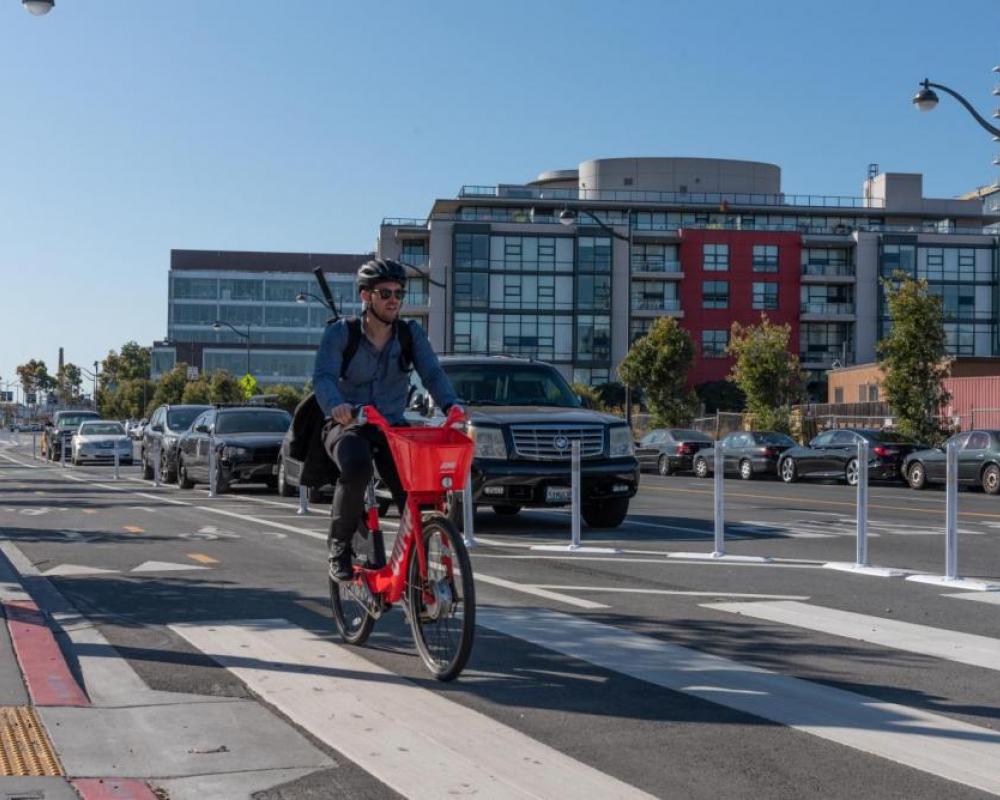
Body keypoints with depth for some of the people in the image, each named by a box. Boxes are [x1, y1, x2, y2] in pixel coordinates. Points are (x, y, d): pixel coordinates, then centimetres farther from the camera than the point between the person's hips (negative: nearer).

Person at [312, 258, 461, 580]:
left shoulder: (411, 334, 1)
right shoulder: (341, 332, -7)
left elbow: (432, 373, -12)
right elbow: (323, 376, -21)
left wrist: (451, 405, -34)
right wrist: (336, 405, -44)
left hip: (392, 426, 3)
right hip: (347, 425, -3)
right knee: (356, 468, -35)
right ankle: (339, 544, -13)